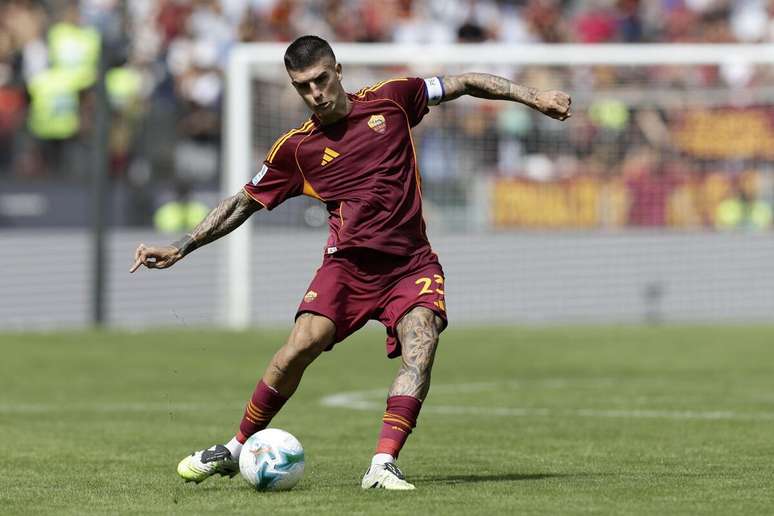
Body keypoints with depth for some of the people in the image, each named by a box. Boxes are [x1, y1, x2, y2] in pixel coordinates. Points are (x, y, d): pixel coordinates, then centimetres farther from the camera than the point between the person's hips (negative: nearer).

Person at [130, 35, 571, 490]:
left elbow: (463, 84, 14)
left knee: (420, 347, -25)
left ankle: (383, 465, -31)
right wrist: (180, 248, 9)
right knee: (301, 346, -20)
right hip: (348, 262, 0)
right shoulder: (296, 149, 5)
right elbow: (243, 204, 14)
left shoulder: (390, 99, 4)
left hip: (412, 264, 0)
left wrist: (533, 97, 10)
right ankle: (237, 449, -3)